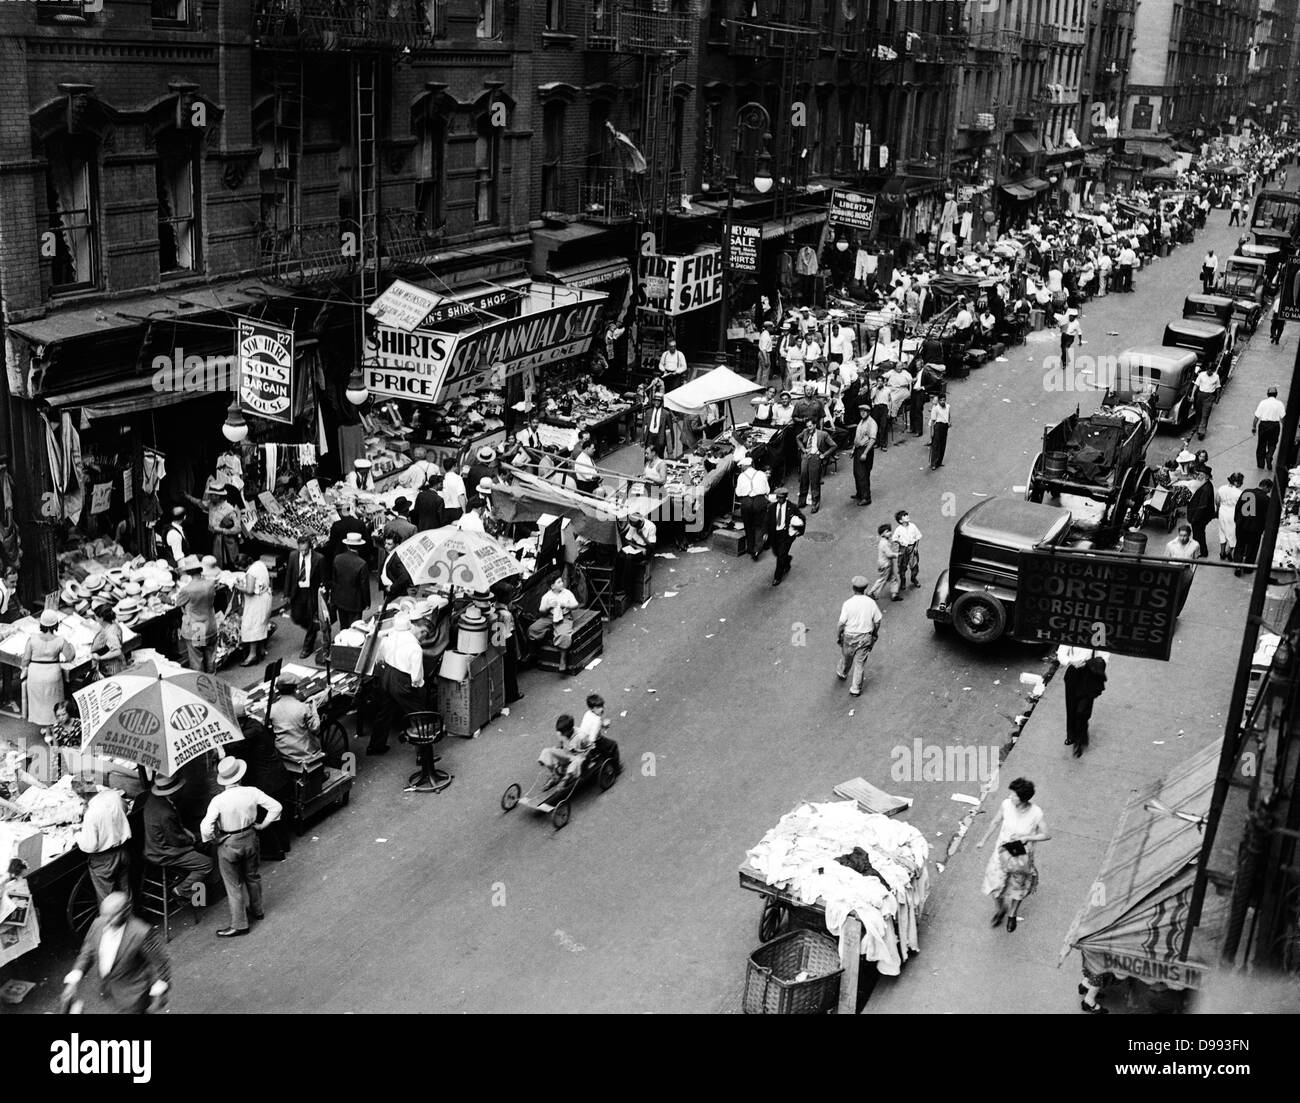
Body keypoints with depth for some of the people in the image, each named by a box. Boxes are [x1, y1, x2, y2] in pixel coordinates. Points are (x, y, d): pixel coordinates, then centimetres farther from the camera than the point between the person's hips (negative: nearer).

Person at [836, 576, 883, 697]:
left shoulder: (848, 604, -20)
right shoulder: (871, 603, -11)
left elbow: (842, 623, -15)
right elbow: (877, 621, -2)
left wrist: (838, 636, 1)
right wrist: (875, 633, 16)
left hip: (849, 636, -1)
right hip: (865, 637, 1)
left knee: (846, 657, 25)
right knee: (860, 662, 12)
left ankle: (842, 674, 53)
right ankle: (855, 689, 17)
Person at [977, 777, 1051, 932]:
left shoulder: (1036, 813, -28)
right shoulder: (1007, 804, -21)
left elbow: (1047, 835, -15)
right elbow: (996, 822, -2)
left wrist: (1025, 838, -27)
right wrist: (983, 840, 7)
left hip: (1022, 855, -2)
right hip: (1002, 851, 2)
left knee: (1018, 886, 21)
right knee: (996, 885, 9)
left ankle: (1012, 914, 50)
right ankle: (1001, 909, 44)